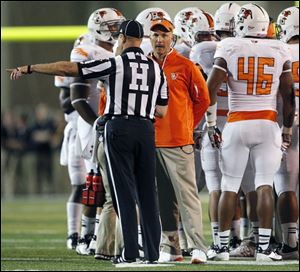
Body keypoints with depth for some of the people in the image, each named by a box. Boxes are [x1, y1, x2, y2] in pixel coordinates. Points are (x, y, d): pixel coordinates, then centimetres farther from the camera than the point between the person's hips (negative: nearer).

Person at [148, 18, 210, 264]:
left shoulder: (185, 66, -2)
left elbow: (202, 99, 6)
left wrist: (187, 126, 7)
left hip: (178, 142, -4)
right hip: (151, 142, 4)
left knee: (187, 195, -8)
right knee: (164, 198, 9)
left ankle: (198, 247, -11)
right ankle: (170, 247, 15)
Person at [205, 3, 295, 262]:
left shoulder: (229, 48, -3)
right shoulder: (279, 51, 2)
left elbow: (210, 89, -5)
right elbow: (289, 96, 6)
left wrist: (211, 123, 5)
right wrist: (287, 130, 15)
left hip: (237, 123, -1)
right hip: (268, 124, 1)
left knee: (229, 186, 5)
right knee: (265, 185, 1)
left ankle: (223, 246, 7)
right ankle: (263, 247, -5)